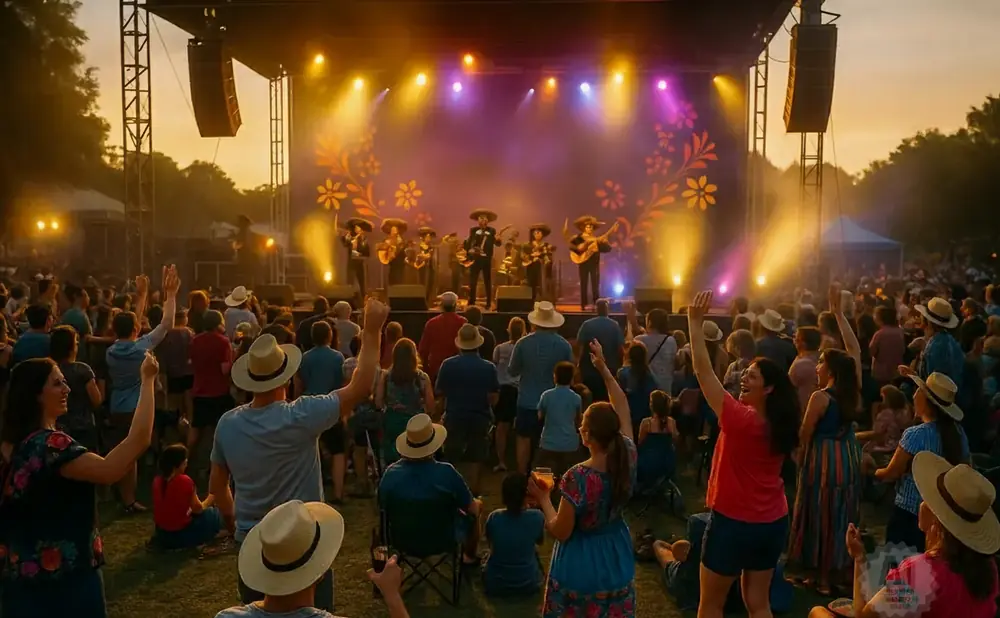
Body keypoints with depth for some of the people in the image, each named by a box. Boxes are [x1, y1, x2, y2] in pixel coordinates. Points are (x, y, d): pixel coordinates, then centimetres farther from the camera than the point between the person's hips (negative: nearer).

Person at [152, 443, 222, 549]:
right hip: (181, 534, -6)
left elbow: (171, 507, 9)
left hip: (162, 534, 6)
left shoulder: (157, 481, -5)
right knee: (215, 515, 12)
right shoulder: (184, 481, -22)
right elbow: (198, 509, -9)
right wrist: (211, 498, 9)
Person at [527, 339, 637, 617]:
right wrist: (604, 370, 6)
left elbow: (561, 532, -20)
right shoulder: (627, 457, -14)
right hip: (616, 559, 5)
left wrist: (544, 499, -6)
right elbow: (623, 410, 2)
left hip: (582, 563, -5)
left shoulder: (577, 477, -29)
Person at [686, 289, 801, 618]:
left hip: (733, 522, -6)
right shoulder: (782, 426, -3)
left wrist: (695, 321, -19)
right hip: (773, 522, 7)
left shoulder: (738, 418, -22)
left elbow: (703, 371, -22)